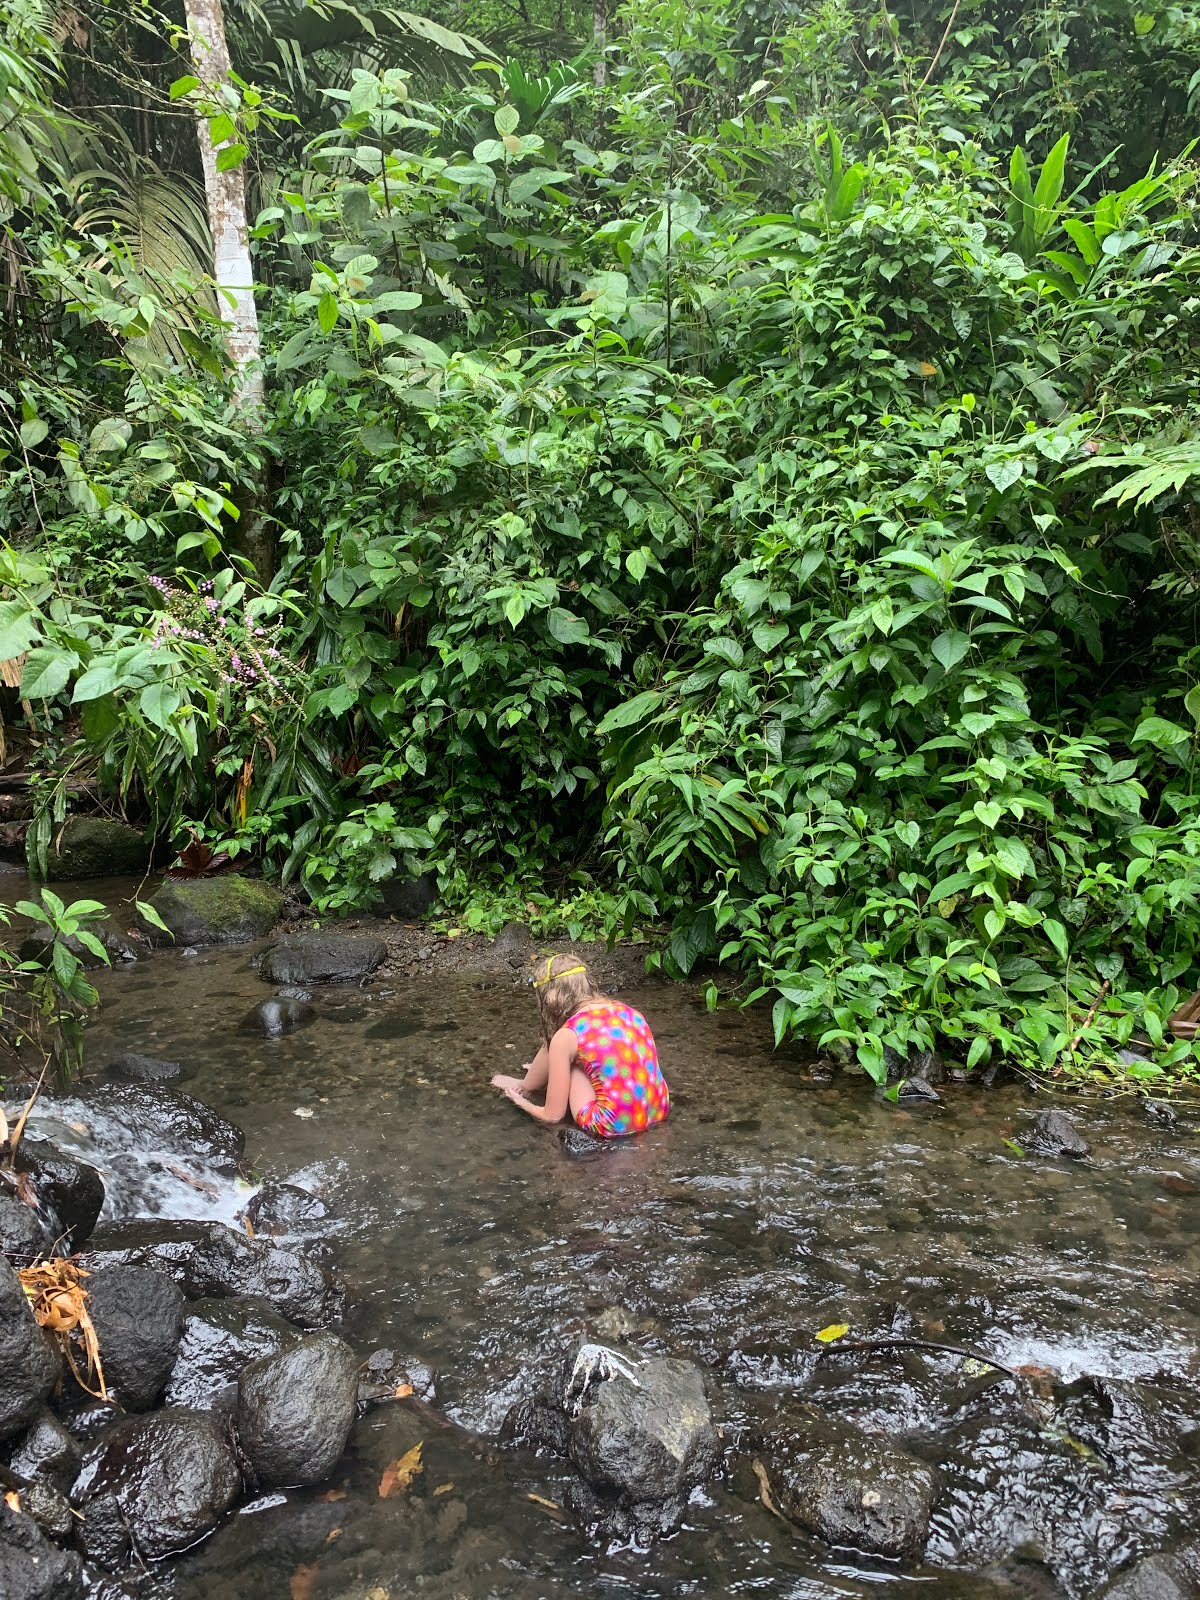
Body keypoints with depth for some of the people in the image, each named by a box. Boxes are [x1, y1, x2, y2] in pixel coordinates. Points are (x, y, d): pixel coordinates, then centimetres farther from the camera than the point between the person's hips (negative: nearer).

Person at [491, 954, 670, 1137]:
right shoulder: (627, 1010, 7)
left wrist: (522, 1102, 23)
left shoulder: (565, 1036, -9)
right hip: (659, 1113, 6)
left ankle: (525, 1086, 37)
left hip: (614, 1127, -6)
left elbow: (553, 1115, -1)